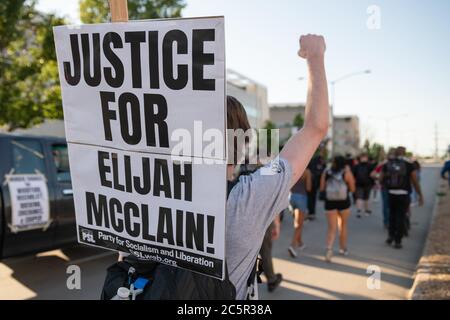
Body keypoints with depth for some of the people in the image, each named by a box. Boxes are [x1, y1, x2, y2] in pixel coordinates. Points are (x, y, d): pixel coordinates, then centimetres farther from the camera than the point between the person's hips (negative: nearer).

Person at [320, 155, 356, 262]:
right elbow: (352, 189, 0)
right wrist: (349, 172, 9)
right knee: (343, 226, 20)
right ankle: (343, 248, 34)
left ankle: (329, 249, -20)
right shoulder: (346, 173, -4)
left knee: (332, 228, 2)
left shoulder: (326, 172, 1)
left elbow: (322, 188, 3)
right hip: (344, 202, 0)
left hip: (330, 202, 1)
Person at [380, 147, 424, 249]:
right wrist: (420, 195, 4)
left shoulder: (387, 165, 1)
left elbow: (381, 179, 3)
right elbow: (415, 182, -5)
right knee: (401, 217, 5)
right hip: (404, 194, -2)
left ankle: (391, 235, 17)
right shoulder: (409, 165, -6)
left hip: (391, 194, 2)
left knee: (392, 215, 22)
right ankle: (397, 241, 8)